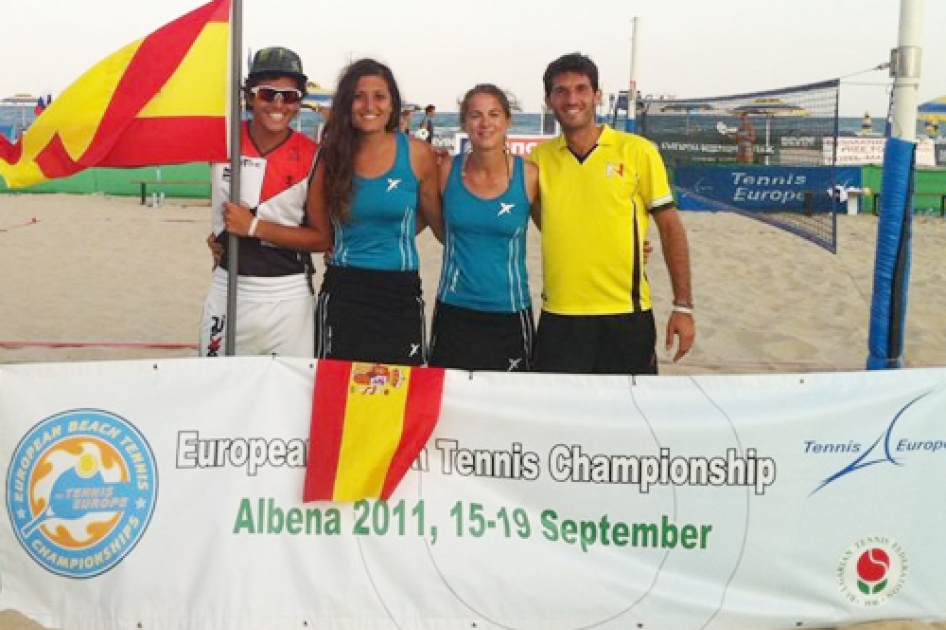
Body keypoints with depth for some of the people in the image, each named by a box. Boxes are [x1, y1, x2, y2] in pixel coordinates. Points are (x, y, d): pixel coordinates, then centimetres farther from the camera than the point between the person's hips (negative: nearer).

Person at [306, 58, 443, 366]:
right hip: (343, 294, 1)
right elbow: (320, 230, 9)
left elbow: (435, 220, 8)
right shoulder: (330, 156, 1)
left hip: (401, 294, 0)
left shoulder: (417, 154, -3)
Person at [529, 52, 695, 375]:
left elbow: (670, 227, -1)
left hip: (626, 314, -2)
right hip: (559, 315, 2)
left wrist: (683, 306, -4)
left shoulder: (637, 151, -3)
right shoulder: (539, 157, 5)